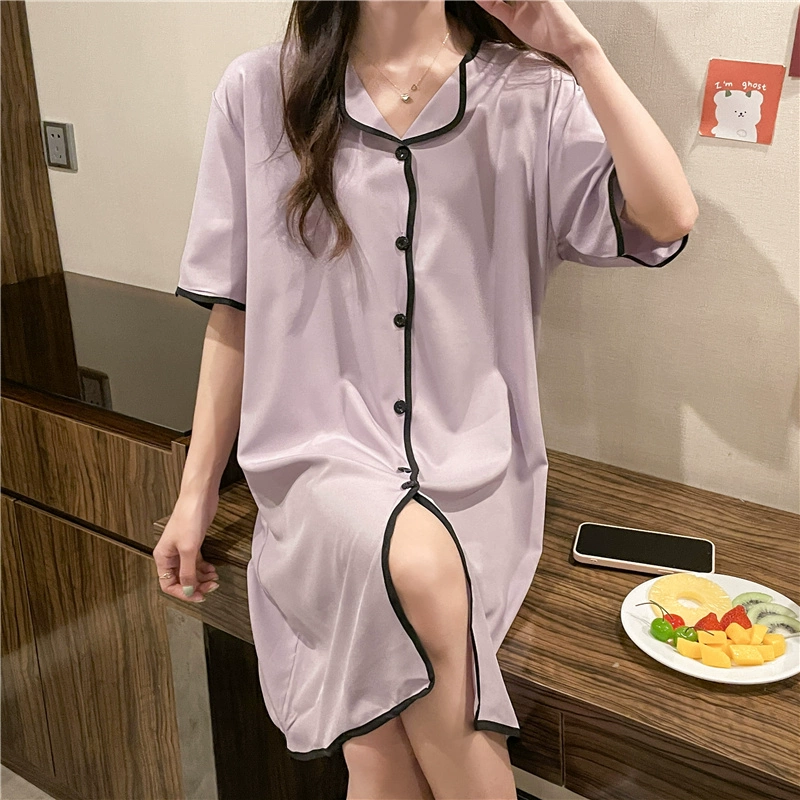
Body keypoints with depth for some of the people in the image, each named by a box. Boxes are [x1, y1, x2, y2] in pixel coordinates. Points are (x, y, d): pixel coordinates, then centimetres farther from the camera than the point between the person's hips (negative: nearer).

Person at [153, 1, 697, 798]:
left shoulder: (530, 95, 2)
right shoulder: (258, 93, 3)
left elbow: (667, 221, -10)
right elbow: (235, 313, 7)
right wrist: (196, 493, 8)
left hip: (475, 472, 0)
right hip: (325, 460, 0)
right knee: (419, 565, -33)